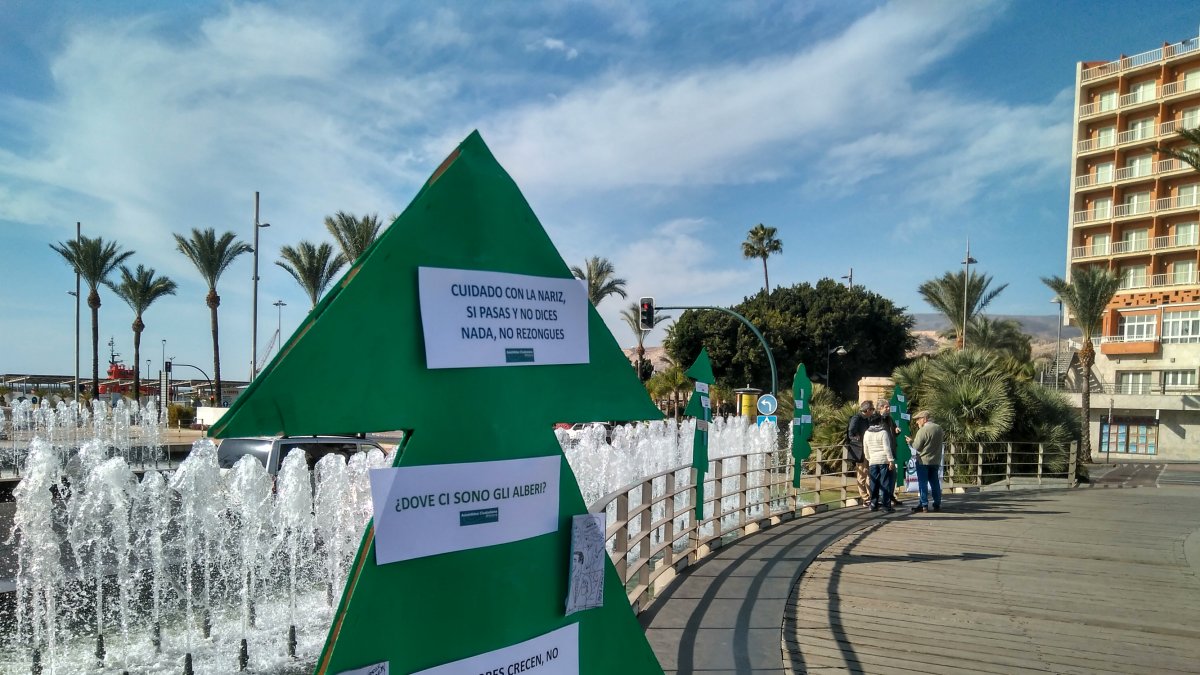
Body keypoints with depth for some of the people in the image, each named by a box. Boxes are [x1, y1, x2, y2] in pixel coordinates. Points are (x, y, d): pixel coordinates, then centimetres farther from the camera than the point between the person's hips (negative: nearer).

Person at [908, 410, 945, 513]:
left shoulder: (923, 430, -18)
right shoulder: (939, 428, 4)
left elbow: (917, 447, -16)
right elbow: (943, 438, 16)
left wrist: (910, 441, 1)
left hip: (923, 461, -7)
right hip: (936, 461, 7)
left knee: (923, 483, -1)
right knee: (935, 482, 13)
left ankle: (924, 505, -1)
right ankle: (937, 504, 16)